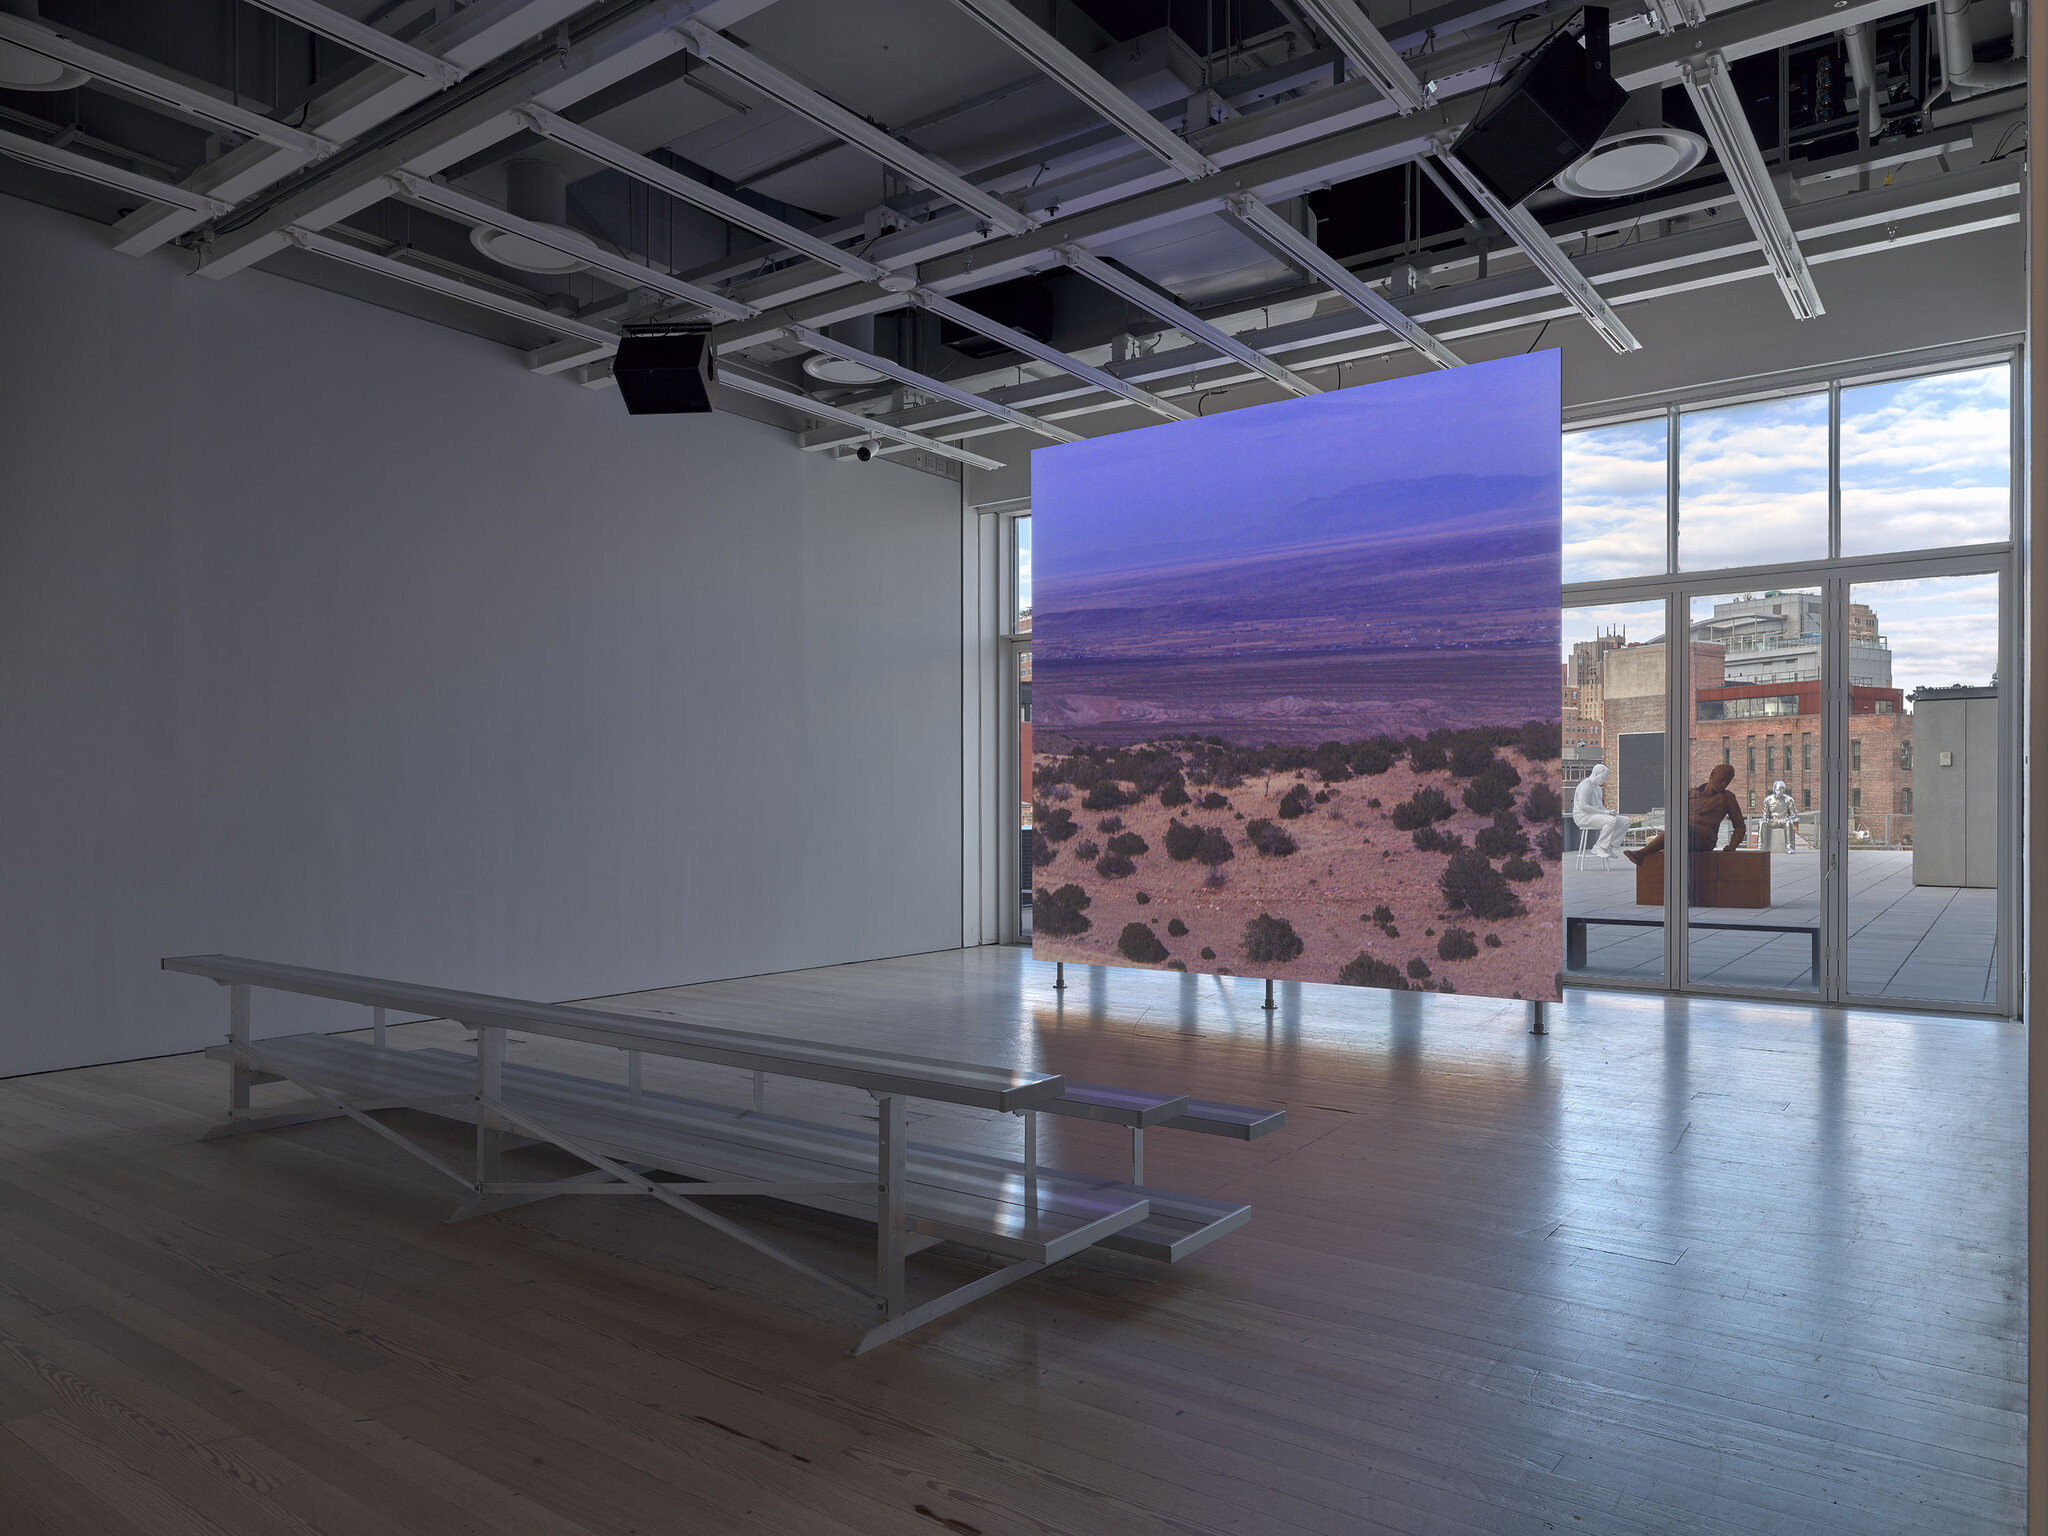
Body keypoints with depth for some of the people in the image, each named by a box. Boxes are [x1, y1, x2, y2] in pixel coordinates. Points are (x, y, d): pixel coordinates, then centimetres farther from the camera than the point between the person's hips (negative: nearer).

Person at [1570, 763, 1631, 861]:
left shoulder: (1598, 788, 22)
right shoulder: (1585, 785, -12)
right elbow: (1583, 806, -22)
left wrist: (1609, 811, 6)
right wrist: (1603, 812, -20)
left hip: (1597, 815, 10)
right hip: (1583, 817, -10)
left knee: (1626, 821, -3)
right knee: (1612, 821, -34)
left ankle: (1608, 846, -9)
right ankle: (1599, 847, -23)